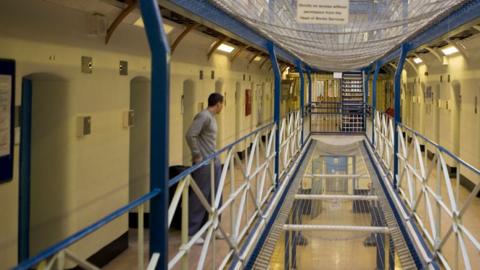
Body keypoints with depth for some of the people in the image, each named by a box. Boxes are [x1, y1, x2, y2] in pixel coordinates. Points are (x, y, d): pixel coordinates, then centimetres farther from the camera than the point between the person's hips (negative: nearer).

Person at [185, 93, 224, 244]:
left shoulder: (211, 117, 14)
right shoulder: (204, 116, -15)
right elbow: (190, 135, -24)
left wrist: (215, 156, 13)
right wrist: (197, 155, -19)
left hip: (214, 162, 10)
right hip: (204, 164, -10)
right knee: (199, 198, -4)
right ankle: (191, 232, 2)